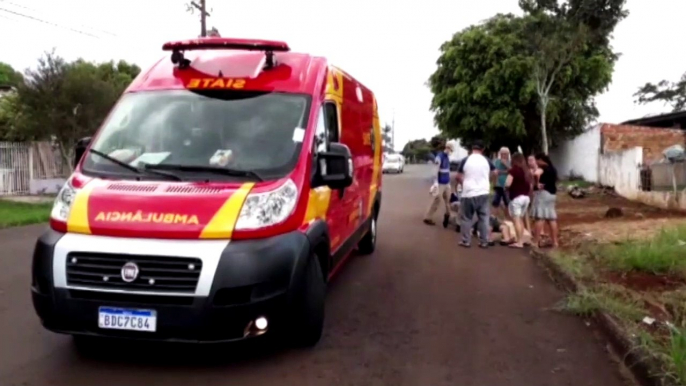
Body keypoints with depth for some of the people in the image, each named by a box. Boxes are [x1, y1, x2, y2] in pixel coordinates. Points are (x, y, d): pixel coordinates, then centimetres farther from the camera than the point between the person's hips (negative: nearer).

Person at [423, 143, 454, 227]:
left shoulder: (448, 157, 10)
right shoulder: (439, 157, -14)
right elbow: (436, 171, -18)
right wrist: (436, 183, -21)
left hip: (446, 183, 8)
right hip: (440, 184, -8)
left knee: (448, 201, 9)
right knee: (436, 202, -2)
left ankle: (447, 217, 18)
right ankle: (427, 218, 8)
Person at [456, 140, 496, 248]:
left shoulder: (465, 160, -6)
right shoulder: (486, 161, 1)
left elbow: (459, 177, -1)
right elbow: (494, 173, 15)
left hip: (468, 193, -2)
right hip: (483, 193, 2)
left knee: (466, 218, 8)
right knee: (484, 218, 9)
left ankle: (466, 241, 11)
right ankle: (484, 242, 10)